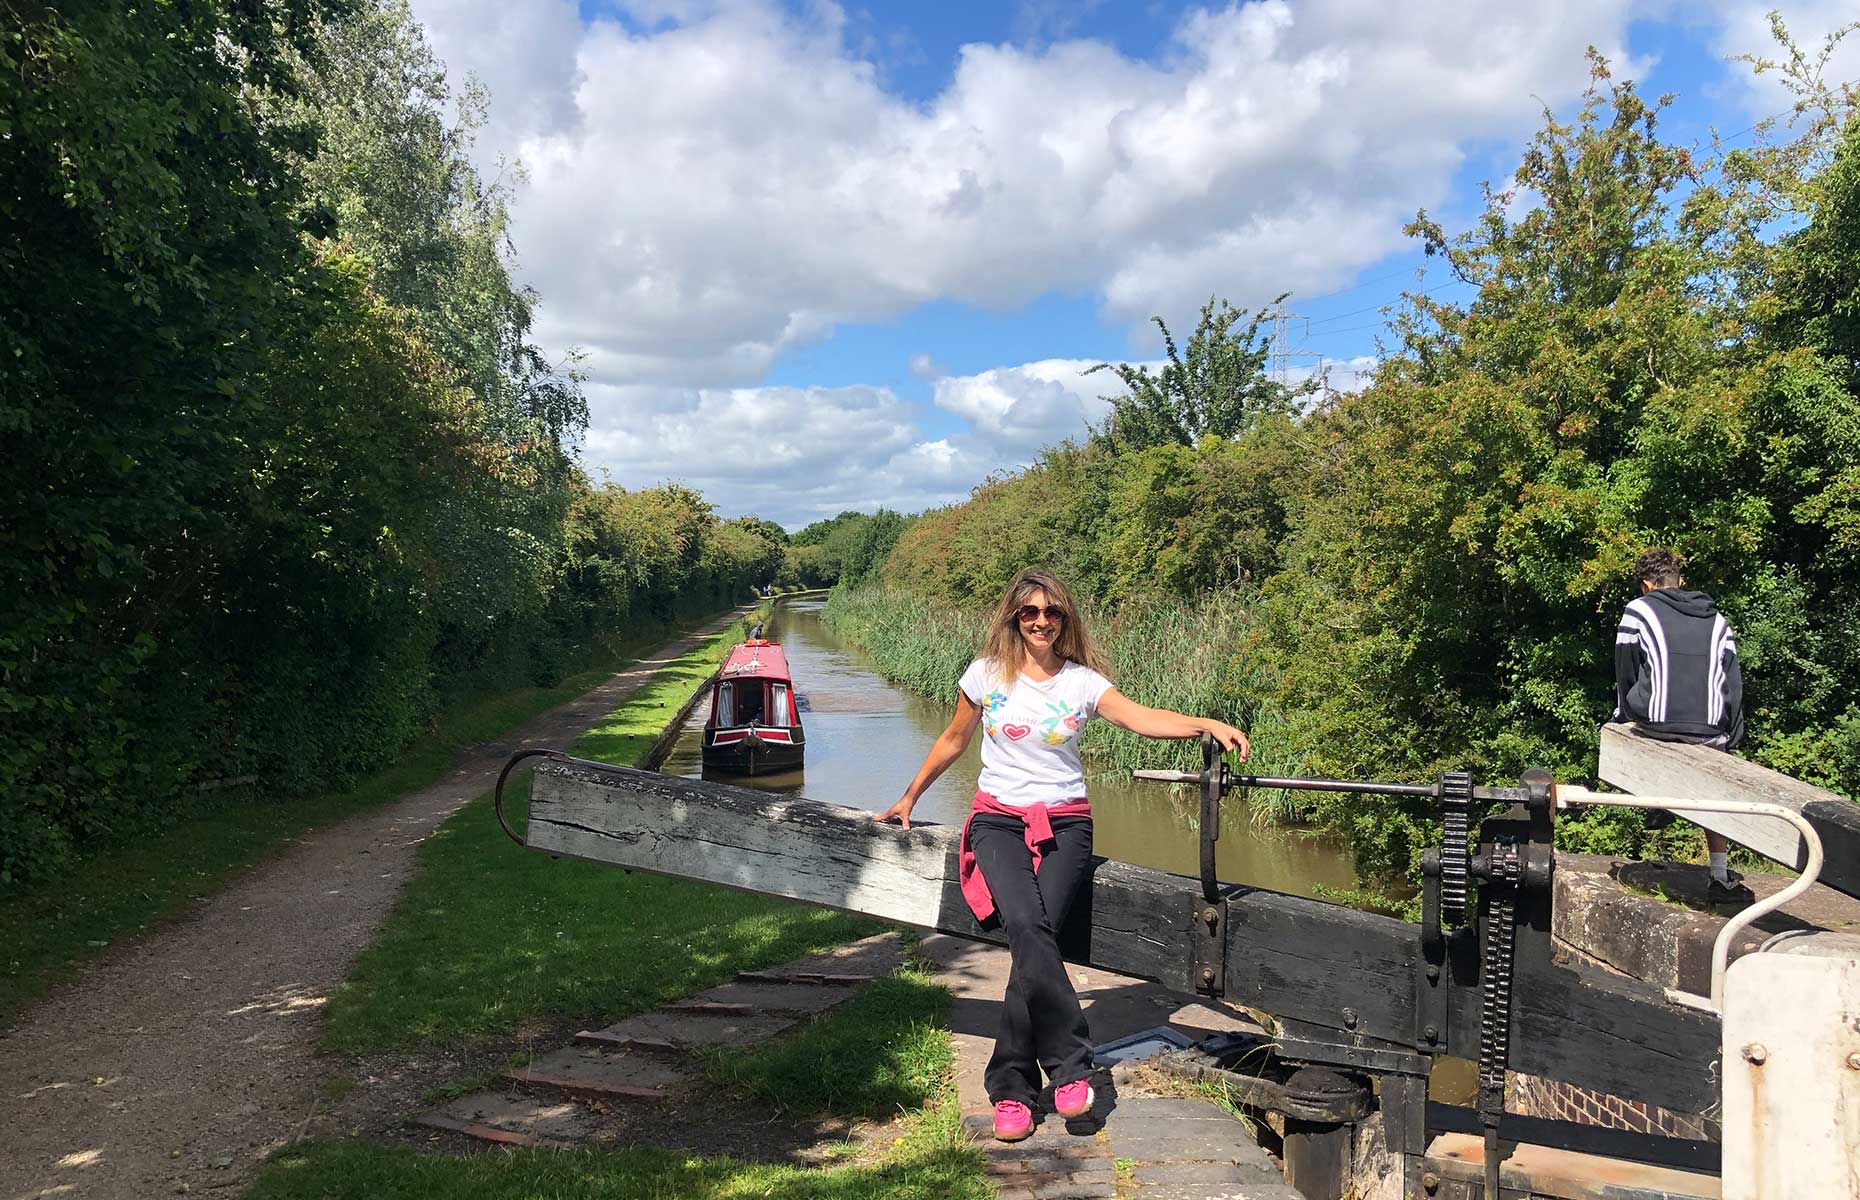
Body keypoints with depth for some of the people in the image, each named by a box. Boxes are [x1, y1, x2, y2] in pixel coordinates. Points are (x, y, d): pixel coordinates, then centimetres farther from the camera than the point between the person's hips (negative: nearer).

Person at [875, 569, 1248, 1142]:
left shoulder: (1083, 682, 3)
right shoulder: (987, 675, 5)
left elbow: (1144, 718, -12)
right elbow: (953, 739, 19)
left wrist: (1208, 724, -29)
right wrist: (909, 798, 25)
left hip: (1064, 824, 0)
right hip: (999, 820, 0)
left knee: (1035, 935, -24)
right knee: (1027, 926, -28)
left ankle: (1011, 1086, -14)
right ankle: (1071, 1067, -21)